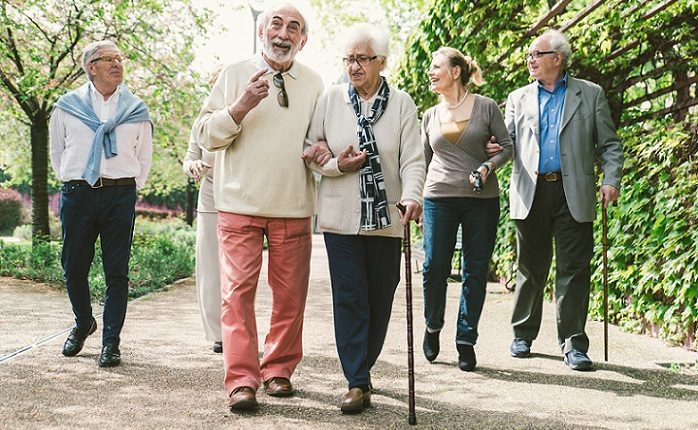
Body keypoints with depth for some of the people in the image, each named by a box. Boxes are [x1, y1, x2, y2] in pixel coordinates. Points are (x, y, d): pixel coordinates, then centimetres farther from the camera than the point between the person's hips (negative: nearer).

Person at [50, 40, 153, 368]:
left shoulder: (136, 109, 11)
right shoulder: (67, 106, 9)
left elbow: (144, 157, 16)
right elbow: (57, 153, 18)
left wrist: (128, 189, 8)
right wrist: (71, 183, 10)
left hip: (120, 195, 0)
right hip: (77, 194, 1)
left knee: (117, 272, -2)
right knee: (73, 268, 5)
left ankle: (111, 342, 5)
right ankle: (83, 323, 30)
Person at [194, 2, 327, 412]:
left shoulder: (314, 84, 9)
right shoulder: (235, 75, 4)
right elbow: (206, 134, -1)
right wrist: (241, 106, -16)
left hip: (294, 206, 2)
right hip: (240, 204, -2)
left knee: (290, 295, 6)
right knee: (238, 291, -6)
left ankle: (279, 369, 21)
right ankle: (242, 381, -2)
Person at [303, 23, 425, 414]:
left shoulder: (402, 103, 1)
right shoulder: (330, 100, 3)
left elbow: (413, 159, -6)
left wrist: (412, 196, -24)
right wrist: (336, 165, -11)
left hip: (387, 219, 1)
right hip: (341, 218, 0)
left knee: (380, 299, 9)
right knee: (349, 298, -4)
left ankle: (363, 368, 29)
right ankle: (357, 384, 0)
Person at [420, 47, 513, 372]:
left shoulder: (485, 107, 2)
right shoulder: (430, 116, 11)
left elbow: (508, 146, 5)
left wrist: (488, 166, -14)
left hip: (482, 199, -1)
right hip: (439, 198, 2)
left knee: (475, 271, 1)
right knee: (434, 267, -6)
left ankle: (466, 341, 10)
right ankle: (433, 327, 19)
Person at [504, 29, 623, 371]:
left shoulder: (590, 94, 8)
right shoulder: (518, 98, 15)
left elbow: (609, 144, 7)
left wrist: (611, 180, -7)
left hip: (573, 193, -2)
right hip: (531, 193, 2)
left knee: (574, 269, -2)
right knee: (530, 269, 9)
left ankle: (573, 344, 4)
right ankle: (523, 335, 23)